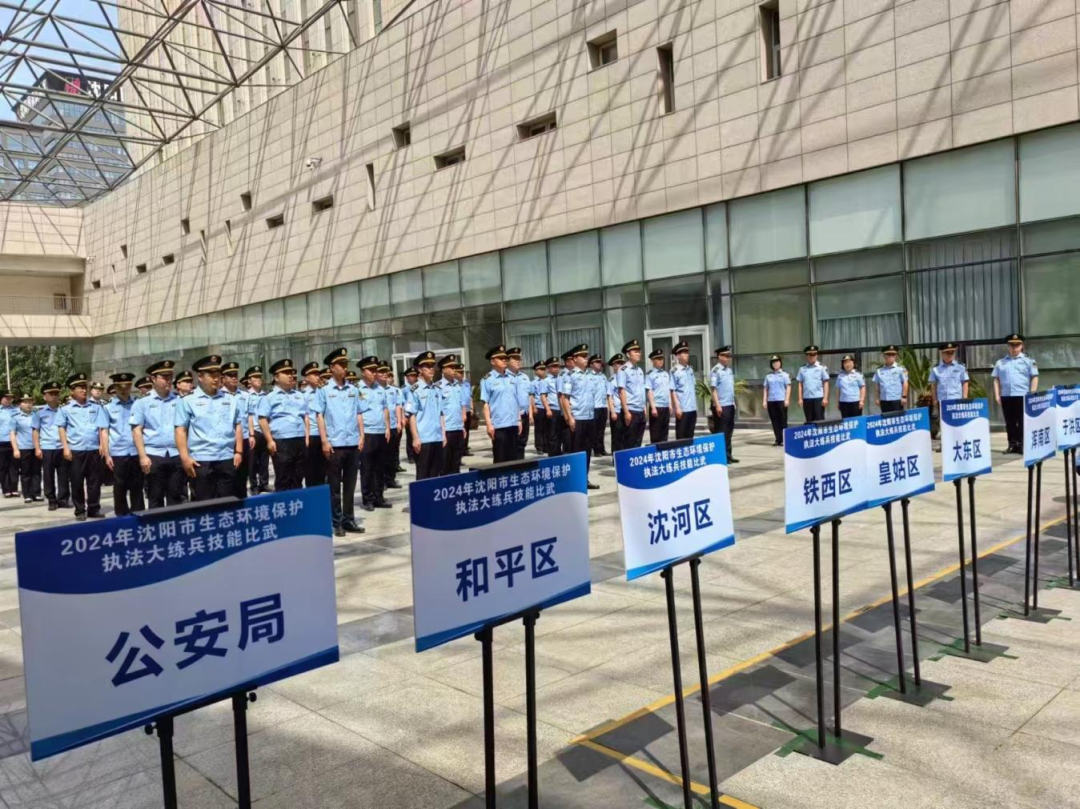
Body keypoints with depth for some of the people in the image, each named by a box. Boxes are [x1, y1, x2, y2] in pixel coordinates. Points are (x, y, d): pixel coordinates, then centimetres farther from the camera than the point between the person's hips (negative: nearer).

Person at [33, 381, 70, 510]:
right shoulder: (39, 411, 4)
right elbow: (36, 431, 4)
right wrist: (37, 448, -3)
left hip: (62, 448, 1)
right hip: (46, 448, -1)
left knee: (64, 475, 3)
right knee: (48, 476, 4)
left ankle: (63, 499, 12)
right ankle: (52, 501, 12)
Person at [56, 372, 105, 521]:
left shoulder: (96, 407, 9)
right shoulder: (66, 409, 5)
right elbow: (61, 428, 4)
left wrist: (102, 444, 3)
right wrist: (66, 448, -3)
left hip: (94, 449, 2)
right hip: (76, 450, -1)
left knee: (94, 481, 5)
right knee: (77, 482, 4)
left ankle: (94, 509, 13)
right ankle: (80, 511, 13)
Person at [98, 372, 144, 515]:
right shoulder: (107, 407, 3)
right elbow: (104, 432, 1)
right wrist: (107, 455, -4)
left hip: (136, 453, 1)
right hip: (117, 454, -1)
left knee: (137, 488, 7)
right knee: (120, 489, 8)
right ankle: (122, 517, 18)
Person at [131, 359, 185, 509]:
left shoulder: (180, 401, 8)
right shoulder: (142, 403, 5)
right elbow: (136, 431, 1)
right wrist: (143, 456, -8)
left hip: (177, 455, 1)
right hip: (154, 455, -1)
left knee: (176, 497, 7)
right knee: (155, 498, 6)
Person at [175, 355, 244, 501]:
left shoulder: (231, 400, 11)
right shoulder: (188, 401, 1)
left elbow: (238, 426, 14)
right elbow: (181, 430, -2)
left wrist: (238, 452, 6)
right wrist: (185, 457, -10)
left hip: (227, 459, 3)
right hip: (201, 460, -3)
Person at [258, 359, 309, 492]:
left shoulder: (300, 396, 17)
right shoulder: (269, 397, 1)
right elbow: (263, 420, -4)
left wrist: (307, 437, 8)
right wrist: (270, 441, -11)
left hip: (300, 441, 5)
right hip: (281, 442, -5)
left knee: (298, 479, 10)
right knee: (282, 481, -1)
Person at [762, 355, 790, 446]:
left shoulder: (785, 374, 5)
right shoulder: (768, 375, 13)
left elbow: (788, 387, 0)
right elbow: (766, 389, 13)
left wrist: (787, 399, -10)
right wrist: (764, 401, 5)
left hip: (781, 400, -3)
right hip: (771, 401, 3)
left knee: (783, 420, -1)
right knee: (774, 421, 4)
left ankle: (784, 440, 2)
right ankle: (778, 439, 10)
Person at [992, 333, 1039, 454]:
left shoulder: (1028, 360, 5)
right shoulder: (1000, 362, 11)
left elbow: (1035, 377, 1)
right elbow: (996, 379, 11)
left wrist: (1032, 394, -7)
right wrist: (997, 395, 3)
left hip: (1022, 396, -3)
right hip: (1006, 396, 3)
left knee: (1022, 422, 0)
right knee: (1010, 422, 7)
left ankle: (1022, 445, 3)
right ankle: (1012, 444, 13)